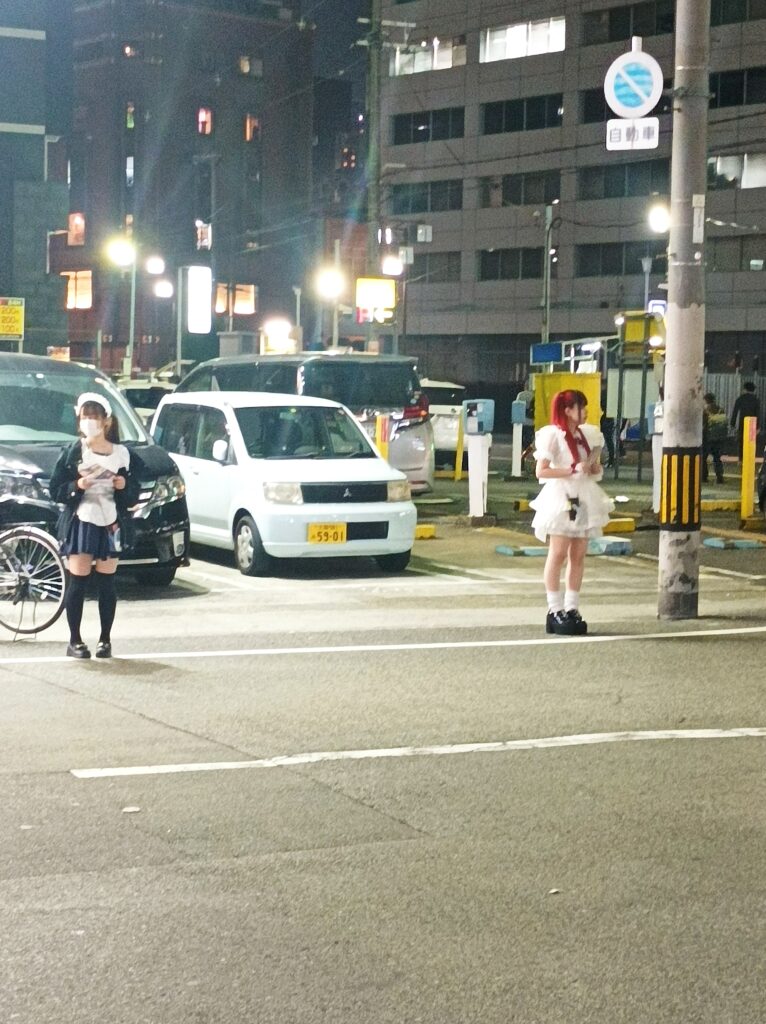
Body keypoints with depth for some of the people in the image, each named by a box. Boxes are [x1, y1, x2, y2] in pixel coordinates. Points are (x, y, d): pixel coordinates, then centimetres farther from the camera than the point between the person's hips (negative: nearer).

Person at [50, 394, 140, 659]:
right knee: (78, 583, -3)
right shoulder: (72, 452, 0)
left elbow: (133, 495, 10)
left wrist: (124, 486, -11)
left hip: (110, 525, 2)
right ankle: (74, 641, 2)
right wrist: (77, 485, -18)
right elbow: (56, 490, -2)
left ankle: (105, 640, 13)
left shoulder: (122, 454, 5)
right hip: (80, 523, -2)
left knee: (107, 584, 4)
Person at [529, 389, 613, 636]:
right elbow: (541, 471, -13)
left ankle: (571, 609, 10)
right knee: (558, 555, -5)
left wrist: (595, 469, 0)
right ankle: (555, 611, -2)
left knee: (578, 556, 6)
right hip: (561, 497, -7)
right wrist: (572, 470, -18)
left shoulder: (587, 435, 14)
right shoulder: (553, 434, -7)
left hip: (584, 499, 7)